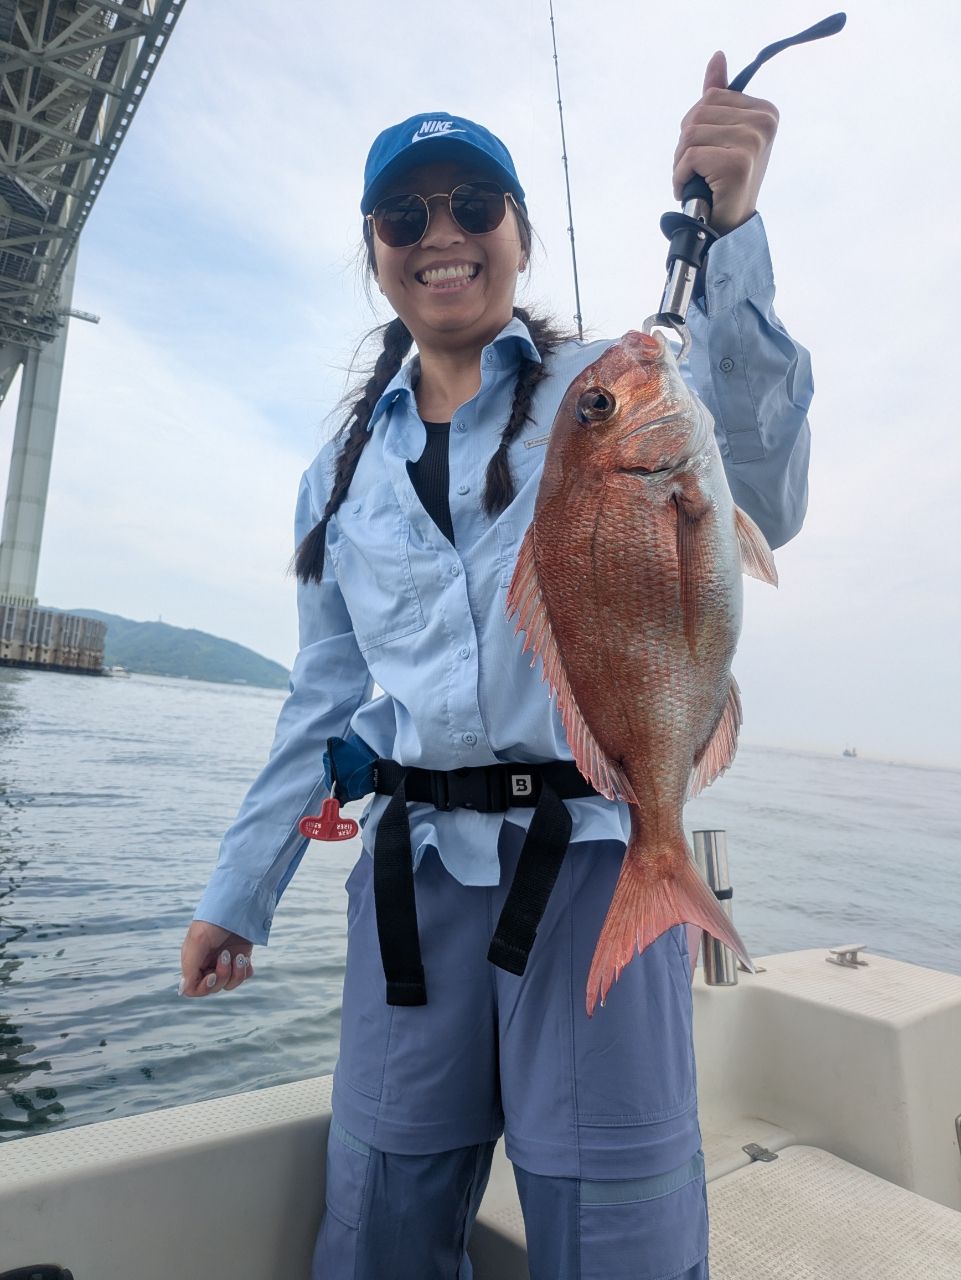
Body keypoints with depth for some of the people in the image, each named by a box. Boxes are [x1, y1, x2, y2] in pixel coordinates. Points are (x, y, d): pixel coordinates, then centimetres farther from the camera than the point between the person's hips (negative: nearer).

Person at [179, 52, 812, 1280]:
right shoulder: (345, 469, 13)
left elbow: (752, 503, -16)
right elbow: (325, 695, 13)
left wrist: (723, 234, -26)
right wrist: (238, 891, 13)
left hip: (593, 857, -3)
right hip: (412, 872, 4)